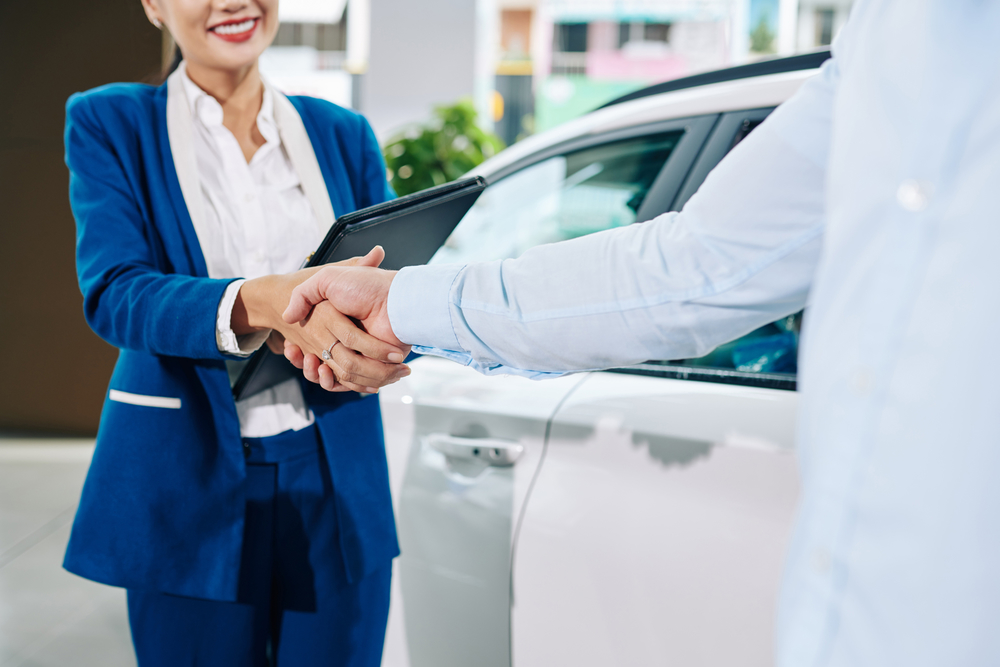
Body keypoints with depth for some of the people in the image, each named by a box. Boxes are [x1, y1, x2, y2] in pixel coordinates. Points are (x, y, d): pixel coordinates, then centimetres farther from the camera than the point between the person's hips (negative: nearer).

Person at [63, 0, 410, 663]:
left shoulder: (343, 134, 9)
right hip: (188, 487, -2)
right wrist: (264, 303, -32)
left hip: (336, 484, 3)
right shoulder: (110, 124, 1)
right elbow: (113, 293, -13)